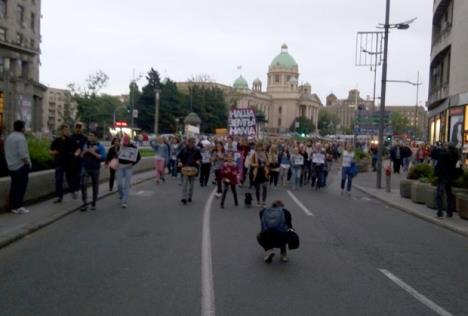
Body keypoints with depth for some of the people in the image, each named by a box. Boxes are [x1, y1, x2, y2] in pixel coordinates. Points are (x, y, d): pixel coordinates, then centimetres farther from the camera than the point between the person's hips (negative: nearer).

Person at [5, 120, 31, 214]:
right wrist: (28, 162, -9)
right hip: (21, 166, -8)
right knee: (20, 187, -2)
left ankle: (13, 206, 16)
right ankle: (18, 207, -2)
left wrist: (10, 161, 18)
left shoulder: (9, 137, 9)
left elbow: (7, 152, 13)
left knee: (14, 187, 12)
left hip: (11, 166, 8)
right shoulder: (21, 138, -17)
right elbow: (22, 154, -23)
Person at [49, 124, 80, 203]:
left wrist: (76, 153, -16)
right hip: (59, 163, 0)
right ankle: (59, 197, 9)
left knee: (70, 178, 10)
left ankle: (73, 191, 38)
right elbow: (50, 151, 7)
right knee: (58, 180, -1)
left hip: (69, 164, 0)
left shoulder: (71, 141, -1)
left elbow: (78, 149, 5)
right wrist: (53, 152, -16)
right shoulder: (56, 141, 0)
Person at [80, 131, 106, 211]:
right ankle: (85, 203, -4)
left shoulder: (100, 146, -3)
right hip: (85, 168, 2)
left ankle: (93, 204, 19)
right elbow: (81, 156, 13)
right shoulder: (85, 145, 8)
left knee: (95, 186, 7)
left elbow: (103, 157, -14)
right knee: (83, 185, -11)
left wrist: (93, 152, -20)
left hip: (95, 169, -2)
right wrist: (84, 151, -7)